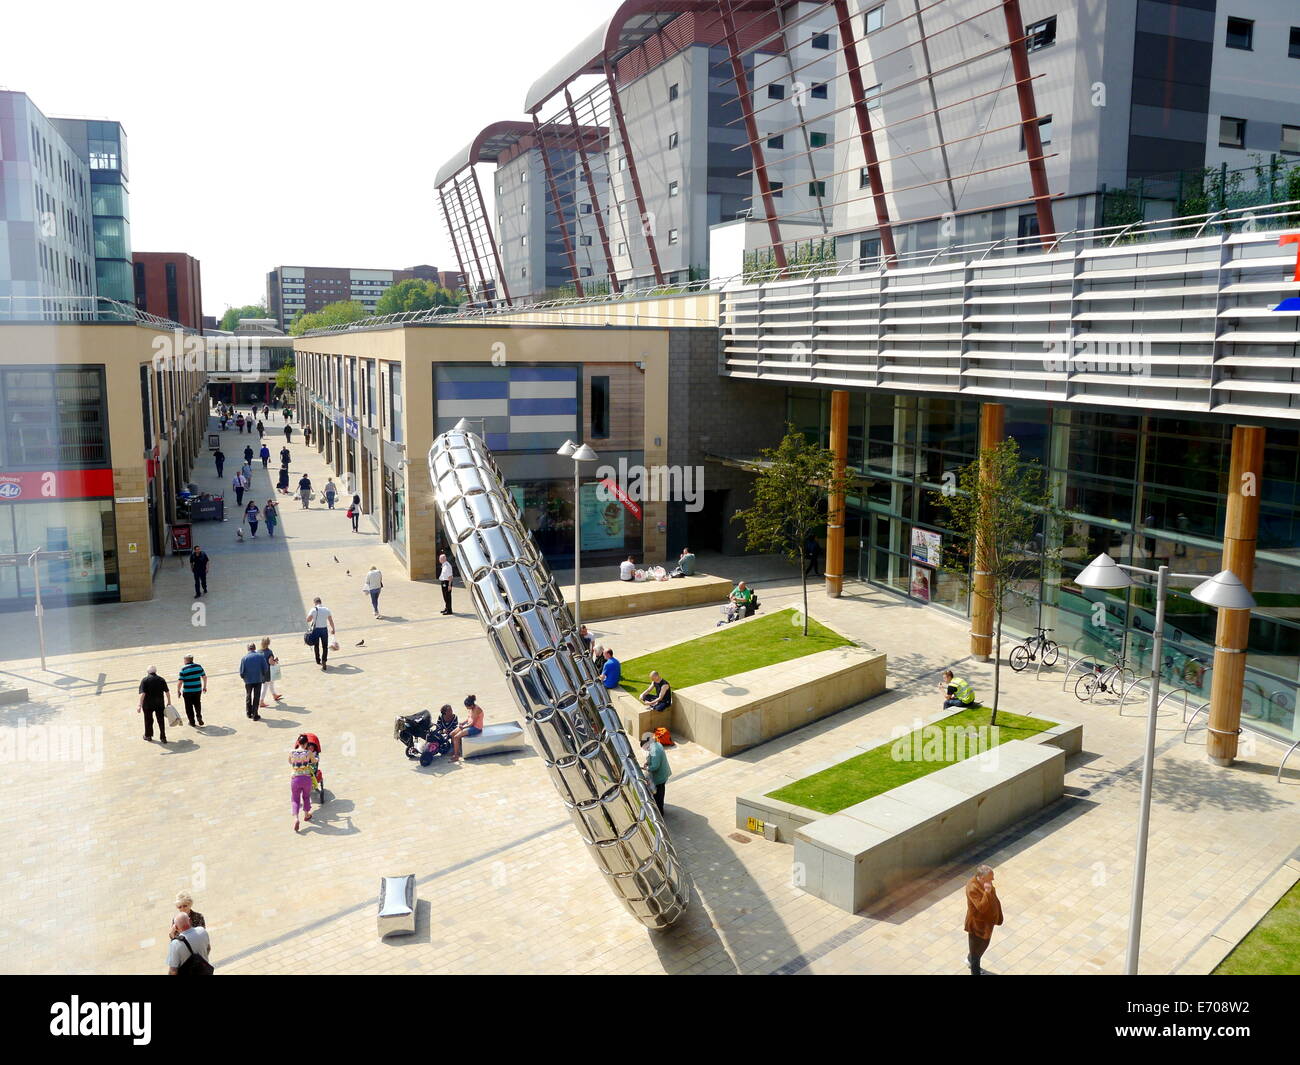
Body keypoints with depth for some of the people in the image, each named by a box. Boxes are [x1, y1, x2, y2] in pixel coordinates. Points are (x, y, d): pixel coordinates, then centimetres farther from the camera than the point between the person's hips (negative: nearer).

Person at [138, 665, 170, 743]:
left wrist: (140, 704, -16)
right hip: (160, 704, 2)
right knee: (161, 720, 9)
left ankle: (148, 736, 27)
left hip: (148, 704, -2)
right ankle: (163, 737, 10)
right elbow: (167, 692, 3)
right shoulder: (161, 680, 1)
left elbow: (142, 693, -17)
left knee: (148, 720, 14)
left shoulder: (145, 680, -9)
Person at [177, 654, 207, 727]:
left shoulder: (183, 669, -11)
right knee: (197, 704, 24)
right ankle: (199, 716, 11)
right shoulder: (198, 666, 0)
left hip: (187, 691, -3)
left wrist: (179, 691, 0)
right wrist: (204, 687, 17)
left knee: (189, 707, 12)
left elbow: (180, 682, -13)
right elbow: (204, 677, 6)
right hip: (198, 690, 3)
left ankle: (192, 722, 18)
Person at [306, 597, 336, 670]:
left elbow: (308, 620, -9)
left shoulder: (313, 610, -9)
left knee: (316, 646, 18)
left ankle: (318, 661, 29)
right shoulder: (327, 610, 0)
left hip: (316, 630, -1)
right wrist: (333, 629, 21)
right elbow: (331, 621, 7)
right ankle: (324, 662, -10)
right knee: (325, 647, 6)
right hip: (324, 629, 1)